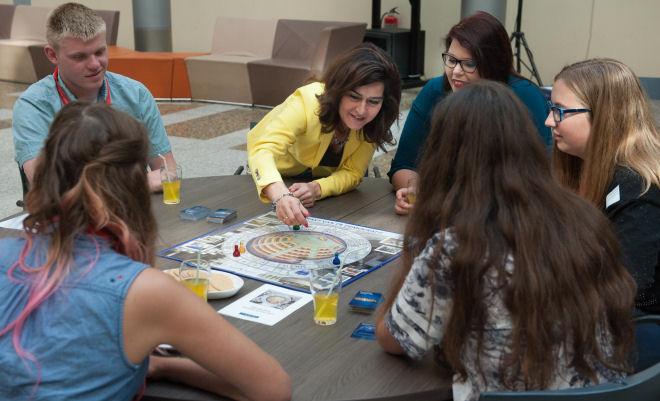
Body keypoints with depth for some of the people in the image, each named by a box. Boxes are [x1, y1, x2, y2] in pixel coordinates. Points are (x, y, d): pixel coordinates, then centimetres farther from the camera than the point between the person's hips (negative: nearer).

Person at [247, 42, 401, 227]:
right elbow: (263, 149, -51)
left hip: (323, 177, 2)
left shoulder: (373, 123, -26)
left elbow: (352, 172, -20)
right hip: (281, 175, -1)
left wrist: (317, 189, -42)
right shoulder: (307, 102, -38)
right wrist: (280, 196, -72)